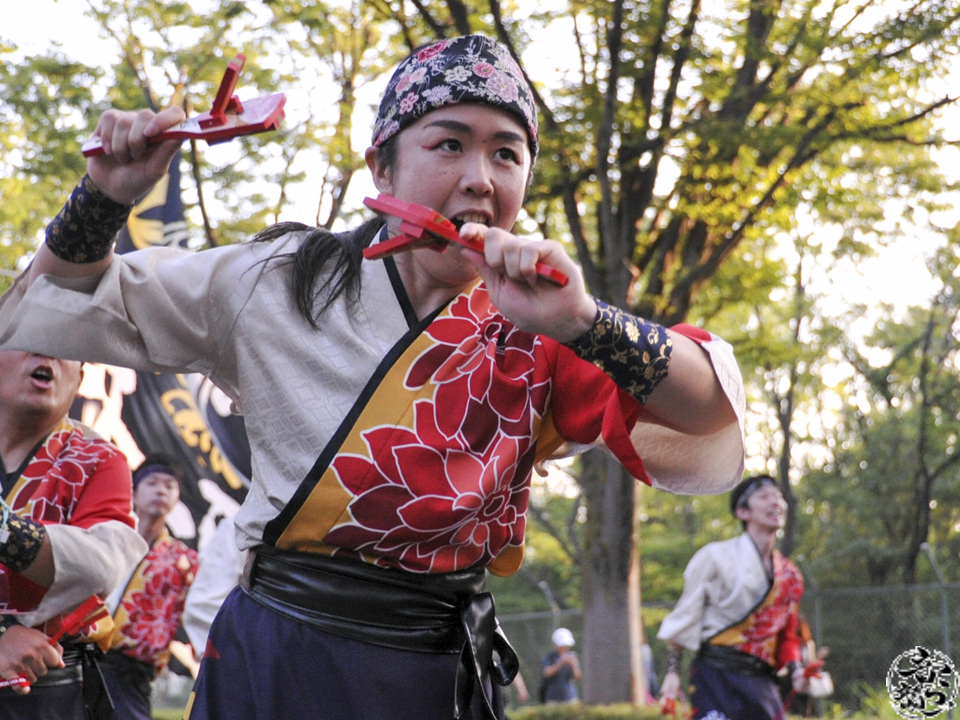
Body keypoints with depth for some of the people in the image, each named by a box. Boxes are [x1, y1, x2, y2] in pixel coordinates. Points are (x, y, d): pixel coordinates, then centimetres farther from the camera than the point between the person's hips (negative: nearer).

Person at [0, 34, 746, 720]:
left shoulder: (531, 333, -3)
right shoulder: (278, 283, 0)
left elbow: (713, 414, -16)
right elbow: (63, 309, 11)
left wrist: (584, 324, -30)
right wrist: (105, 197, -6)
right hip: (273, 660, 0)